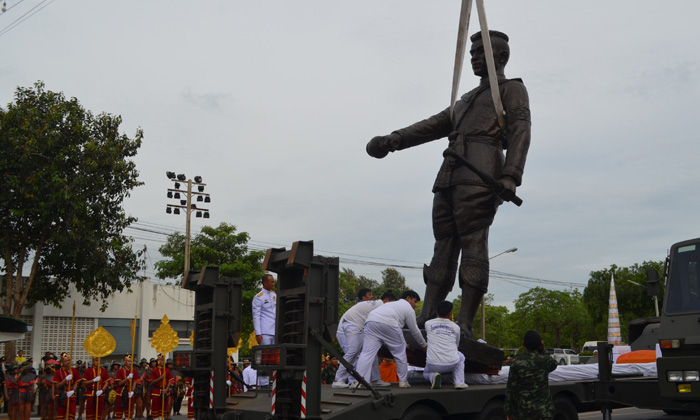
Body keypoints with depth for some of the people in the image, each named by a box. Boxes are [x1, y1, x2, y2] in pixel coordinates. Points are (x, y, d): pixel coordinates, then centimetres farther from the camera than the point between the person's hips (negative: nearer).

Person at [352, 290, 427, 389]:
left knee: (367, 353, 0)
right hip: (388, 324, -6)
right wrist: (424, 345, 34)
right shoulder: (408, 308, 20)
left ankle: (359, 381, -12)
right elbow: (414, 331, 20)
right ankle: (403, 381, 18)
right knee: (400, 352, 12)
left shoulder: (392, 303, 41)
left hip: (371, 321, 6)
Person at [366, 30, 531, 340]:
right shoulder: (467, 100, 36)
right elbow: (433, 126, 26)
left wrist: (510, 177, -18)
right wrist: (393, 140, 11)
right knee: (444, 246, -1)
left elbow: (520, 133, -2)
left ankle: (465, 324, -19)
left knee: (473, 244, -15)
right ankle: (425, 321, -5)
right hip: (450, 176, 7)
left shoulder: (512, 89, 15)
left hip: (479, 174, -7)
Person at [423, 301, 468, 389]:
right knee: (460, 356, 35)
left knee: (426, 373, 34)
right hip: (451, 364, 1)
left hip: (433, 365, -1)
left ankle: (433, 376, -4)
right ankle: (459, 382, 16)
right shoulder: (456, 327, 7)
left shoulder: (428, 324, 5)